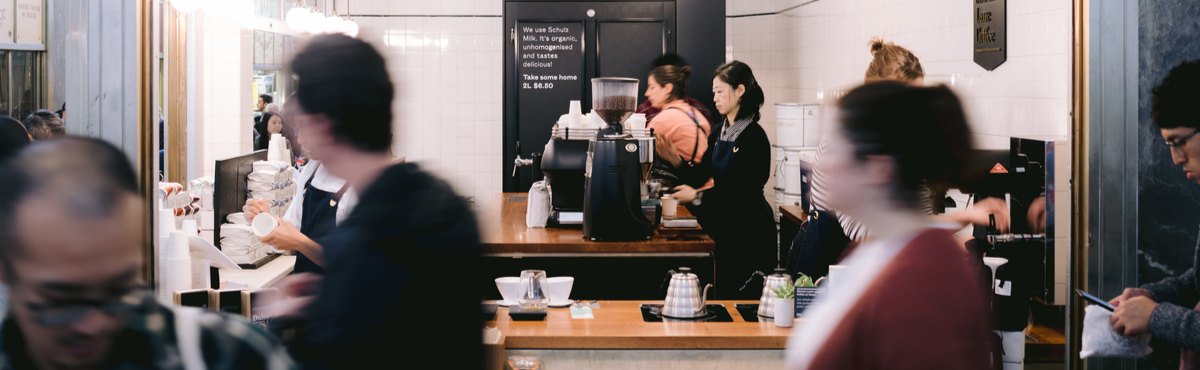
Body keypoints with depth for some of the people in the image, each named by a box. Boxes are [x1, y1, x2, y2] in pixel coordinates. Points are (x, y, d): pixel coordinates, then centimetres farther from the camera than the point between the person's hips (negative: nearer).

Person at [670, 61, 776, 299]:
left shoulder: (754, 138, -15)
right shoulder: (719, 133, 9)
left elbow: (744, 193, -19)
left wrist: (697, 196, -18)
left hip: (750, 233, -7)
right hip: (725, 231, 7)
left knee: (746, 299, 0)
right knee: (724, 297, 12)